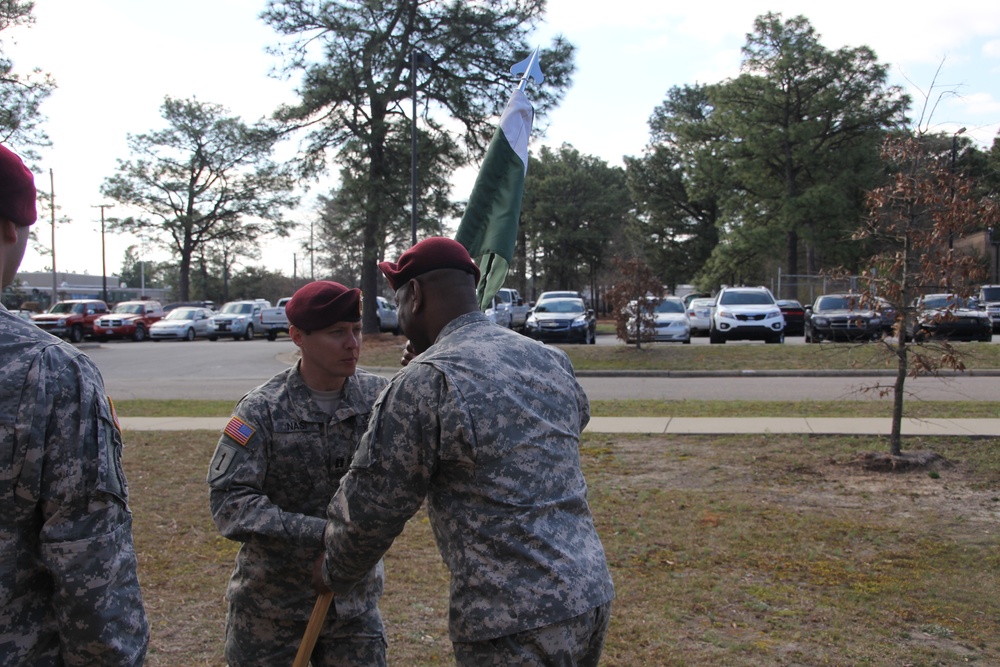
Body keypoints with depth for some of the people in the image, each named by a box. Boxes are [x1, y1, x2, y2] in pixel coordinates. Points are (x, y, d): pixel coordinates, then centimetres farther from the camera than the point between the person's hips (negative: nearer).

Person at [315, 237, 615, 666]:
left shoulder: (426, 382, -15)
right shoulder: (551, 361, 7)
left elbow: (371, 505, -8)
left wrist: (335, 573, 12)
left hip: (516, 625, -8)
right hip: (592, 593, 8)